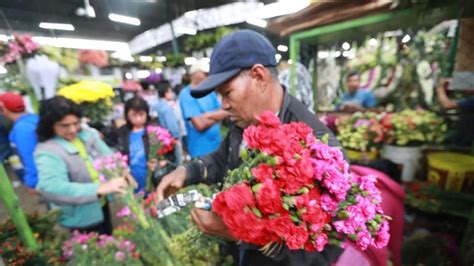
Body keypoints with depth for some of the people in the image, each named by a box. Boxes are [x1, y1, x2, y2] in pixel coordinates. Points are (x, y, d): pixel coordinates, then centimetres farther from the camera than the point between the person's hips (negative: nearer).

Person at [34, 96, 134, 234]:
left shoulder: (87, 134, -6)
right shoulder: (47, 152, -24)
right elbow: (51, 188, -39)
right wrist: (100, 189, -49)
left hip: (102, 204, 6)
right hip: (81, 218, -5)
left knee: (108, 241, 30)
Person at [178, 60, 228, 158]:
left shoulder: (209, 92, 8)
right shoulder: (186, 94, -12)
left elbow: (224, 112, 2)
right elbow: (200, 124, -18)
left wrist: (207, 115, -15)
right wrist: (217, 116, -3)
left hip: (217, 145, 6)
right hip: (201, 149, -6)